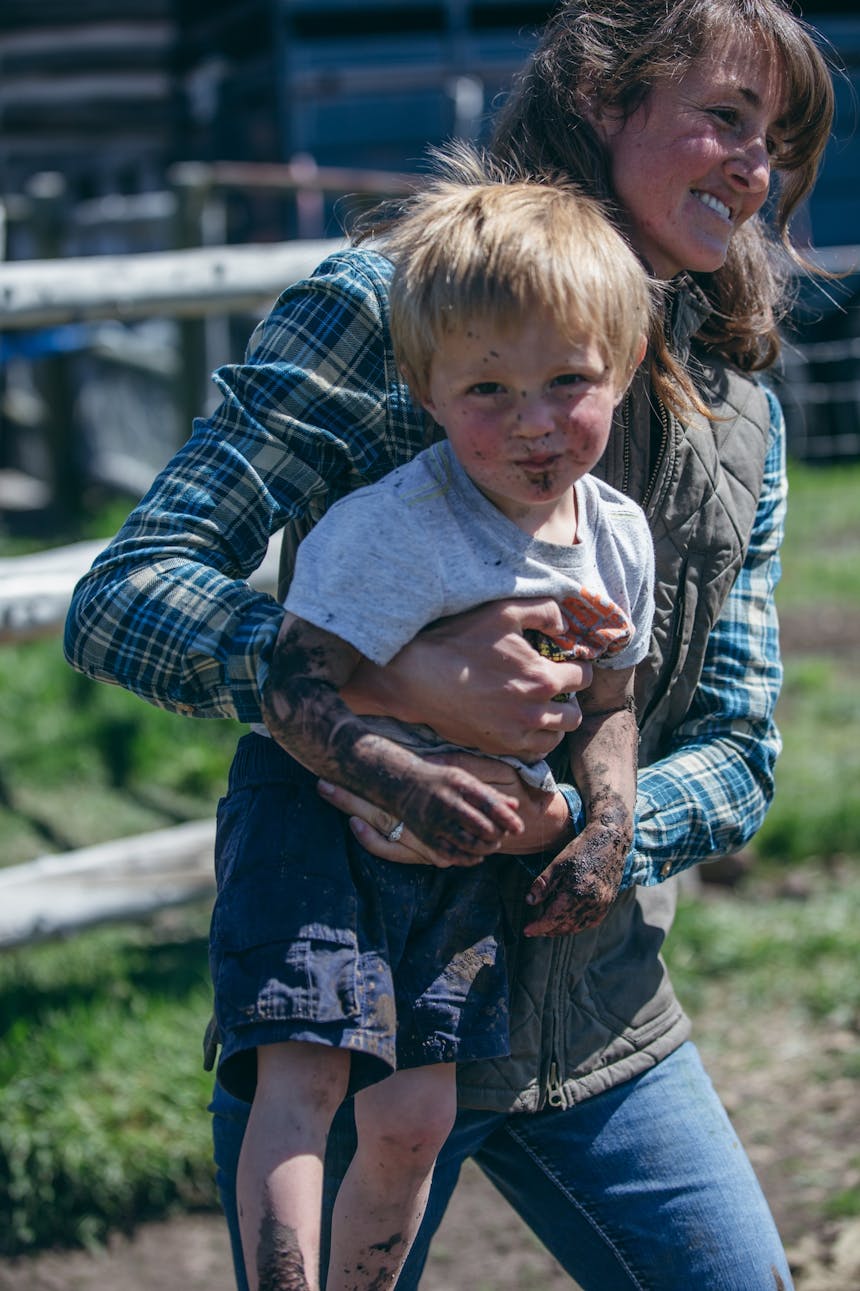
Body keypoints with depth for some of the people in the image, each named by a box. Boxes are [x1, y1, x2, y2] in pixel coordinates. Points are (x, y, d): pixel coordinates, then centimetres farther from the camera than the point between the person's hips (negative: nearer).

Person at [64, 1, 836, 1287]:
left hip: (599, 1016, 5)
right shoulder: (380, 311, -11)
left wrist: (552, 820, -20)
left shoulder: (740, 416, 7)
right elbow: (123, 598, -18)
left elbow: (736, 755, 2)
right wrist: (401, 682, -34)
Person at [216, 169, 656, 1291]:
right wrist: (408, 784, -37)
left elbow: (609, 705, 12)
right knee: (301, 1074, -19)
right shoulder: (390, 530, -24)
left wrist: (609, 825, -3)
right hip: (316, 812, -5)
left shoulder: (619, 537, -2)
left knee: (412, 1116, 3)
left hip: (462, 845, 6)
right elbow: (296, 693, -24)